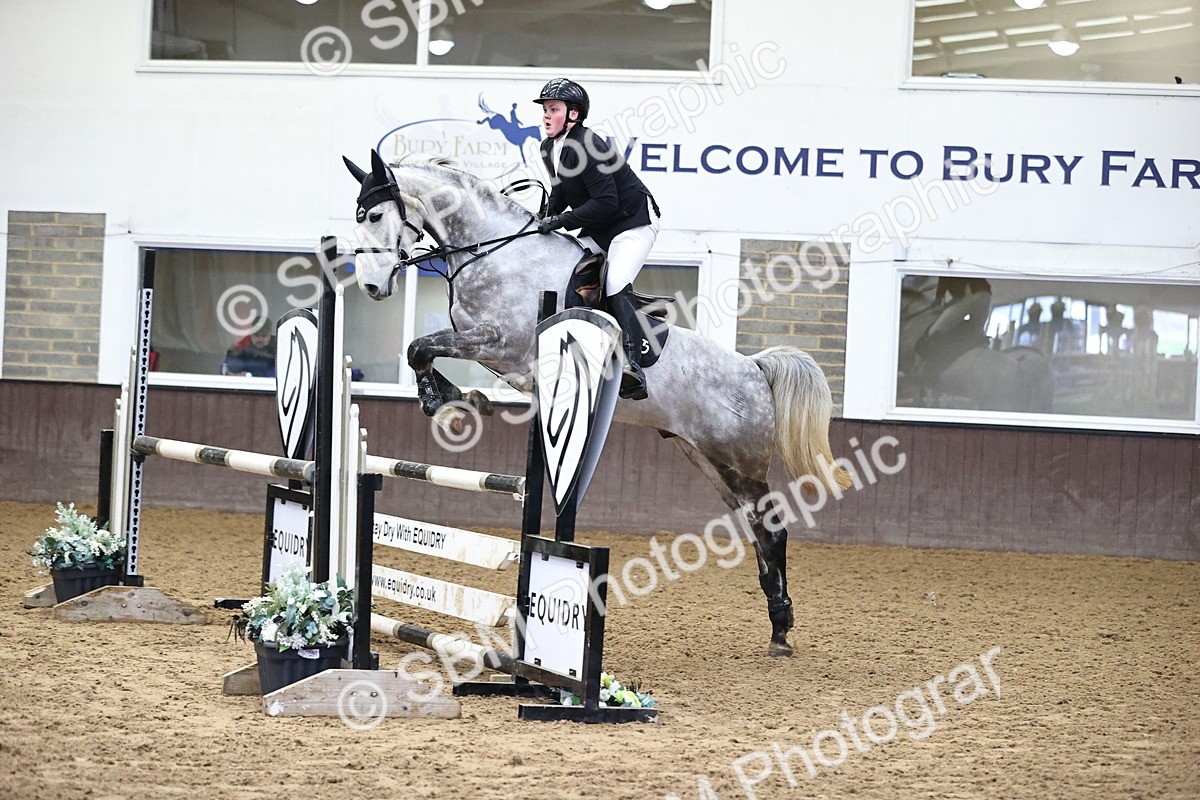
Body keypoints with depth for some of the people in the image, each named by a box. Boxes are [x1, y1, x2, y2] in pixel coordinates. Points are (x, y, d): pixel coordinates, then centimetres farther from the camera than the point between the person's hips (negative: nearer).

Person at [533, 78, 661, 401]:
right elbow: (560, 192, 17)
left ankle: (634, 364, -32)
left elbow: (606, 201, -28)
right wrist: (546, 218, 0)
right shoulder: (549, 149, 3)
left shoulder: (586, 146, -25)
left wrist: (562, 221, -27)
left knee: (615, 287, -24)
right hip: (598, 230, 10)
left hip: (634, 222, -10)